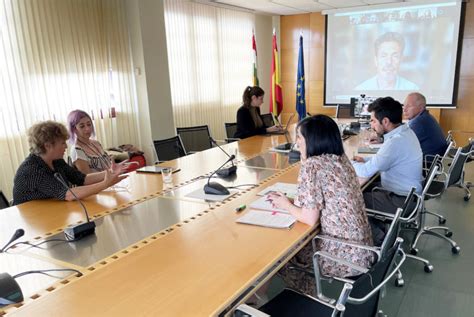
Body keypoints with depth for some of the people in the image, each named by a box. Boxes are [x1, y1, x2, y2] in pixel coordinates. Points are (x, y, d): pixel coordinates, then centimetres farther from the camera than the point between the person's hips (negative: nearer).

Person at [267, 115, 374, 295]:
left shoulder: (312, 165, -21)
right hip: (362, 249, 8)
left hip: (344, 256, -8)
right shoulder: (341, 159, 3)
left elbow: (310, 219, -20)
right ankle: (311, 294, 35)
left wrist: (286, 205, -3)